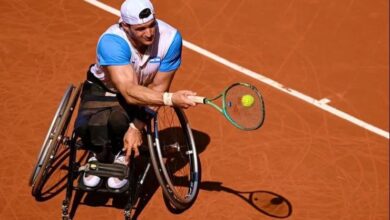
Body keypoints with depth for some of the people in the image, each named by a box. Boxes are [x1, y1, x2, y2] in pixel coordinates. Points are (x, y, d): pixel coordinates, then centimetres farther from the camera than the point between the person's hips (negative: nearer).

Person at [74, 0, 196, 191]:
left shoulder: (170, 38, -27)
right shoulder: (111, 42, -36)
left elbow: (158, 88, -18)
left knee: (118, 120, -33)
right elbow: (130, 92, -45)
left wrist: (137, 126, -28)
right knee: (87, 126, -31)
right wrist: (170, 99, -59)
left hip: (144, 91, 1)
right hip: (103, 87, -1)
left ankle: (122, 156, 3)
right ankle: (100, 157, 7)